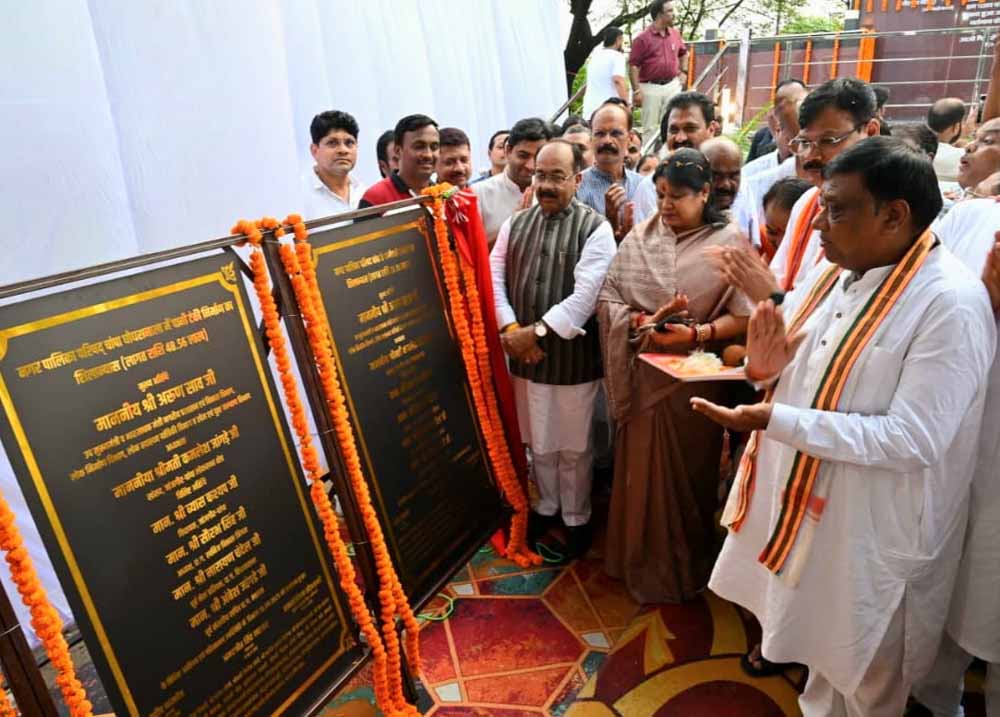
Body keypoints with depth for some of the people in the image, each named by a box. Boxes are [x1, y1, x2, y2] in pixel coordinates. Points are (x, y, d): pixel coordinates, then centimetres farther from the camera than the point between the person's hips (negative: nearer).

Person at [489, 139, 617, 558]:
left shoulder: (595, 228, -9)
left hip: (573, 356, -4)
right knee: (538, 442, 19)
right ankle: (546, 506, 41)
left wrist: (537, 331, -18)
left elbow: (585, 296, -17)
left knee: (573, 446, 11)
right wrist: (510, 329, -11)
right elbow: (494, 276, 3)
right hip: (524, 355, 4)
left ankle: (576, 518, 32)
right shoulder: (515, 224, 7)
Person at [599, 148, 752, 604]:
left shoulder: (729, 243, -7)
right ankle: (642, 562, 33)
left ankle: (687, 567, 33)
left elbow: (744, 317, -10)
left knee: (690, 473, 12)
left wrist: (695, 334, -24)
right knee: (642, 469, 13)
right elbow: (607, 298, -1)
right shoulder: (639, 238, 2)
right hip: (644, 374, 3)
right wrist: (643, 320, -18)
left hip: (696, 378, -3)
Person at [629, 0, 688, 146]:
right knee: (650, 127, 3)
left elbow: (683, 53, 26)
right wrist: (636, 91, -15)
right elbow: (633, 65, -10)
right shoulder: (643, 38, -9)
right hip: (651, 87, -5)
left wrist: (683, 72, 16)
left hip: (672, 85, 5)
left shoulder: (675, 34, 7)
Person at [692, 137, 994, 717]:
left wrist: (773, 420, -31)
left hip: (872, 531, -7)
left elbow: (912, 440, -28)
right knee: (822, 651, 28)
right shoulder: (834, 272, 0)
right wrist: (766, 367, -13)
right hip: (803, 500, 7)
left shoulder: (951, 303, -23)